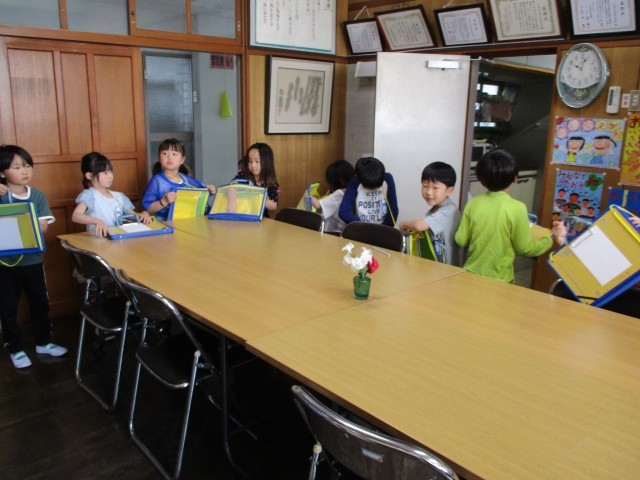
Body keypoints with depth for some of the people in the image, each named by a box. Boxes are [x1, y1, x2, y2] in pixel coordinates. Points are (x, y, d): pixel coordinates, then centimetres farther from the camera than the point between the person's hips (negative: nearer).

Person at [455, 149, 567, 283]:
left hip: (471, 273, 3)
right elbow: (525, 248, -9)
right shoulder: (517, 208, -17)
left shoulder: (473, 203, -7)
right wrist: (552, 237, 5)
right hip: (499, 280, -3)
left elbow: (461, 240, -1)